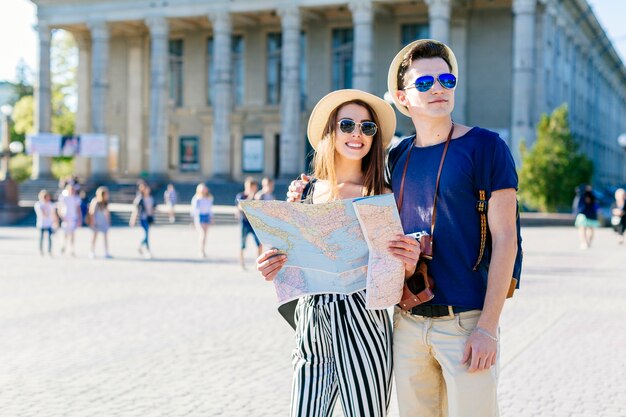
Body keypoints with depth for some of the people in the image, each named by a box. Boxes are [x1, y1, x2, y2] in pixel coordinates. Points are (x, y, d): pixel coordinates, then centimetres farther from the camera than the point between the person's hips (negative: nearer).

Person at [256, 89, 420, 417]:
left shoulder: (383, 196, -1)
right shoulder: (306, 192, 8)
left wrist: (409, 264, -20)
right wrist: (273, 270, -6)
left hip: (362, 320, -3)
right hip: (311, 320, 3)